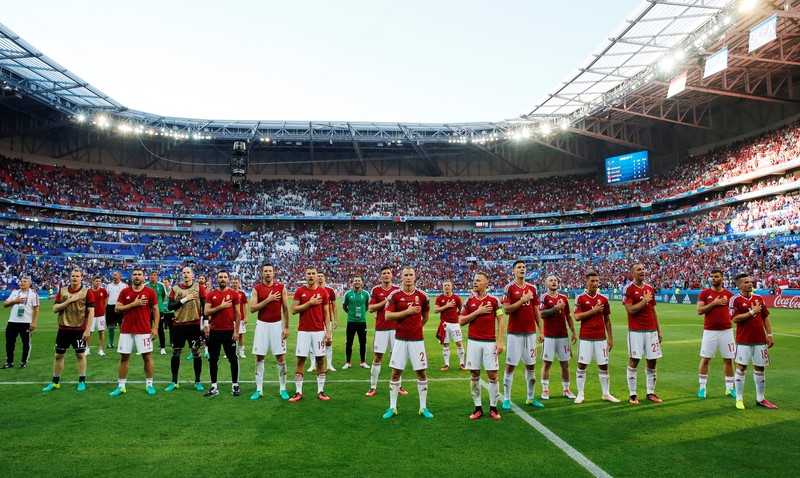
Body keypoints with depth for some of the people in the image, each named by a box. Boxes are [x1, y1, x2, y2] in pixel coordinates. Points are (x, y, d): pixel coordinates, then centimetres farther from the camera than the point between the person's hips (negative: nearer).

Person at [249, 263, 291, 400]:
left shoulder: (281, 287, -1)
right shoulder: (256, 289, 0)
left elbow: (286, 308, 0)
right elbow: (252, 308, -8)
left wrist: (286, 327, -4)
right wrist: (268, 299, -17)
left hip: (277, 325, 0)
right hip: (262, 325, 1)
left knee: (280, 357, 2)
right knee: (259, 357, 4)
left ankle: (283, 389, 12)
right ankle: (259, 389, 14)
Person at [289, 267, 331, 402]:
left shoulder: (323, 292, 4)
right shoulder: (299, 291, 2)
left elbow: (326, 313, 5)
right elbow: (294, 310, -5)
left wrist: (328, 331, -2)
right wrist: (310, 302, -13)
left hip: (319, 331, 1)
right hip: (303, 331, -1)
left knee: (320, 360, 4)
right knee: (300, 360, 2)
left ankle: (320, 391, 13)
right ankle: (298, 392, 10)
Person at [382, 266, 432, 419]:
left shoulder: (422, 296, 1)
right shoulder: (395, 295, -3)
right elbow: (387, 316, -10)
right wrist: (407, 311, -14)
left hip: (417, 339, 1)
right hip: (400, 339, -1)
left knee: (421, 372, 4)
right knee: (396, 372, 4)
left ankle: (423, 407, 17)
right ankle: (392, 407, 16)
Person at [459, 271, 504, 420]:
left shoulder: (494, 300, 0)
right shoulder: (469, 301, 5)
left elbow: (500, 321, 1)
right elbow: (461, 321, 1)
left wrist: (500, 341, -7)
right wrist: (478, 312, -9)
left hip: (490, 342, -2)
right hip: (473, 341, 2)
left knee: (492, 375, 0)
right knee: (474, 375, 5)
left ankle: (493, 407, 15)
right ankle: (478, 408, 16)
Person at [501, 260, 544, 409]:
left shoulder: (532, 289, 10)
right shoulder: (509, 288, -5)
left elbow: (536, 312, 12)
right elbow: (506, 309, -13)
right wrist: (523, 300, -16)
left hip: (530, 332, 5)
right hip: (514, 333, -5)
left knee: (531, 365, 11)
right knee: (510, 366, 1)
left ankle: (531, 398, 24)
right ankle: (506, 399, 10)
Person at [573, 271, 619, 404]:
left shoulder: (603, 299, 8)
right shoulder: (580, 298, -2)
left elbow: (607, 319, 12)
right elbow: (577, 317, -10)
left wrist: (610, 338, 9)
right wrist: (593, 310, -13)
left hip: (601, 338, 3)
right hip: (585, 338, -3)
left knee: (604, 366, 7)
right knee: (581, 365, 0)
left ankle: (606, 394, 21)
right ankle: (580, 394, 11)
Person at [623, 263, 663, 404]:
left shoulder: (650, 288, 13)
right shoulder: (628, 288, -7)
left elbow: (653, 311, 16)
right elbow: (630, 310, -15)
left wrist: (659, 329, 14)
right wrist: (645, 301, -10)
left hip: (651, 330, 6)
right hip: (636, 331, -6)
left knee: (652, 361, 8)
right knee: (633, 361, -3)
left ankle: (651, 392, 20)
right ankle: (633, 394, 6)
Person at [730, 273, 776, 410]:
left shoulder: (758, 298, 9)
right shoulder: (735, 299, -8)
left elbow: (765, 317, 13)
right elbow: (735, 319, -16)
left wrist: (769, 334, 8)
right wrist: (752, 312, -15)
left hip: (760, 340, 5)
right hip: (744, 340, -5)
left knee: (759, 368, 10)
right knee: (741, 368, 0)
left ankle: (760, 399, 22)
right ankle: (739, 399, 9)